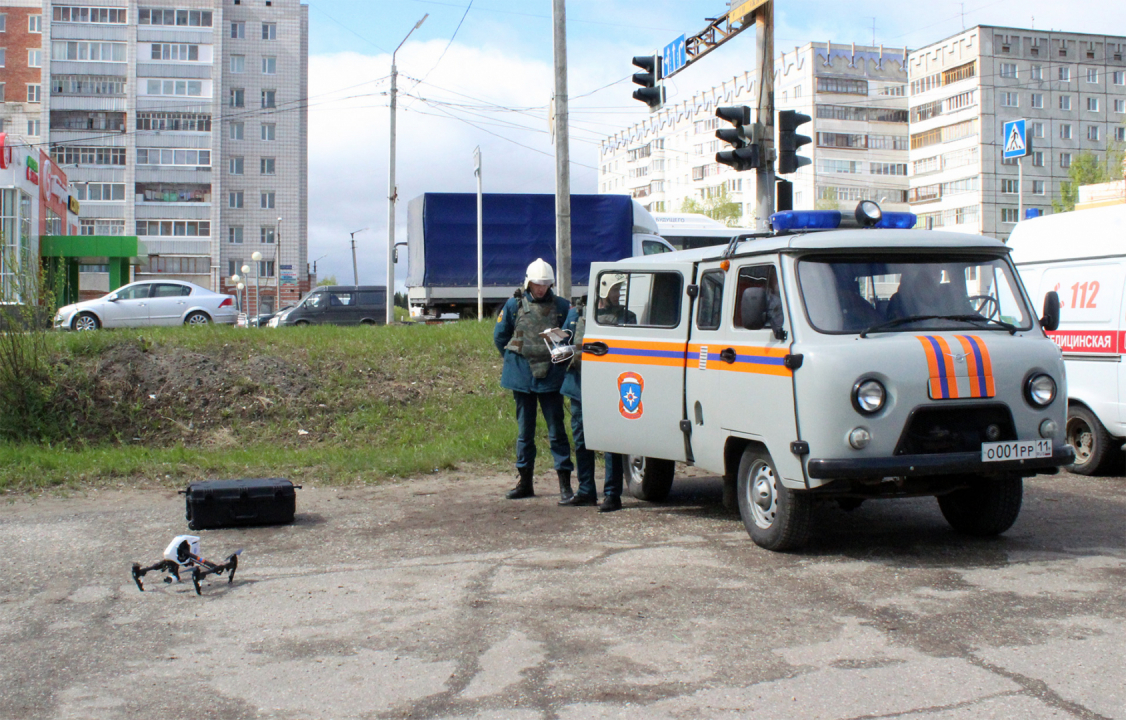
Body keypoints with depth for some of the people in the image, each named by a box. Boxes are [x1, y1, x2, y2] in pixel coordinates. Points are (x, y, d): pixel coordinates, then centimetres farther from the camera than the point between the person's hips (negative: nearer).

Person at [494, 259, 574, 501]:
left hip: (551, 378, -1)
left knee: (556, 429, -2)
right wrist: (513, 360, 9)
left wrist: (562, 358, 1)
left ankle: (565, 483, 2)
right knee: (524, 430, 10)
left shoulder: (561, 306, 1)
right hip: (522, 378, 2)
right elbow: (499, 336, 12)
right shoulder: (514, 305, 3)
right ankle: (525, 482, 19)